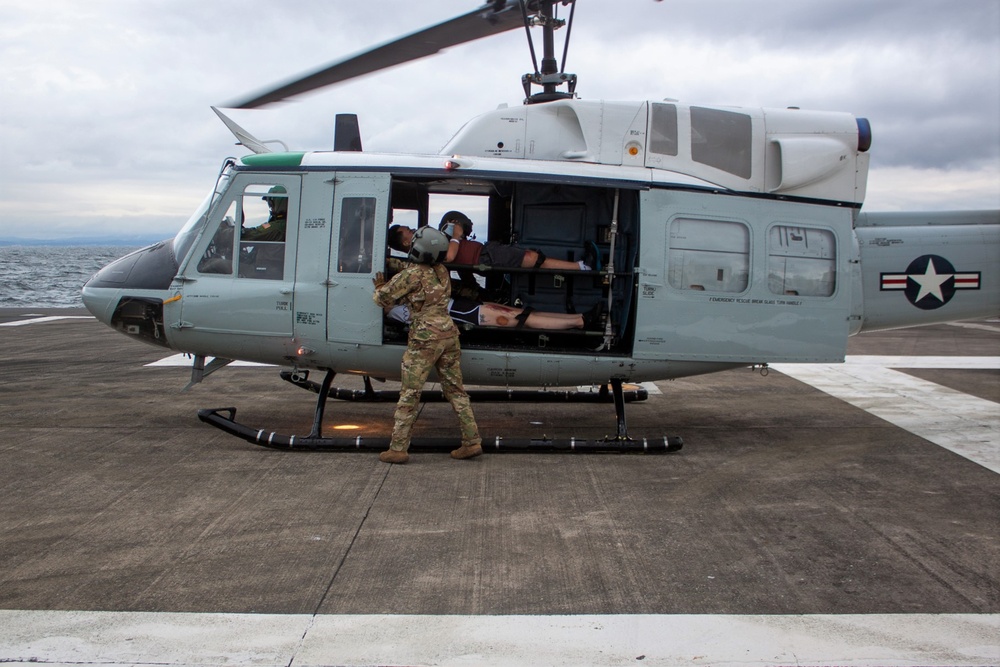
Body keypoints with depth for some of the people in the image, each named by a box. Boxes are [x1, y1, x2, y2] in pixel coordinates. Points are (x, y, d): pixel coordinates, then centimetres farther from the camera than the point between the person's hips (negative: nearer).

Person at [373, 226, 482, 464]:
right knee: (455, 390, 12)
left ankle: (397, 448, 1)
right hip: (449, 334, 7)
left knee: (409, 393, -1)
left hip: (425, 339, -7)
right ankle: (472, 441, 12)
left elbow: (383, 298, -2)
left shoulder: (411, 274, -10)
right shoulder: (441, 271, 11)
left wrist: (379, 286, 19)